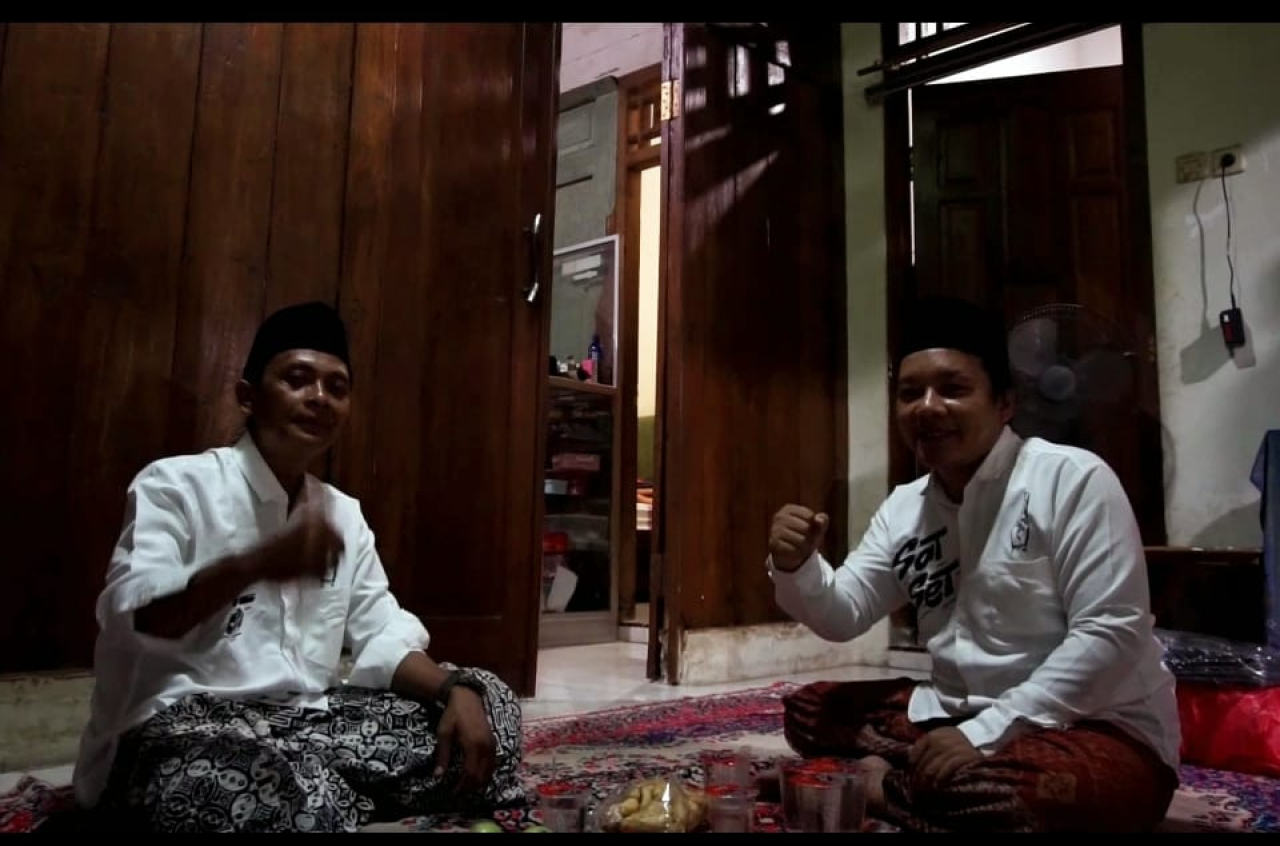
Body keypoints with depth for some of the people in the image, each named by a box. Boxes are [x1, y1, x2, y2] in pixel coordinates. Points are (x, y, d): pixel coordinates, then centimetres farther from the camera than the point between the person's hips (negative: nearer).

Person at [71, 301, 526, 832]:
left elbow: (383, 638, 9)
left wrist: (457, 688, -12)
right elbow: (129, 615, -21)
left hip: (310, 720, 8)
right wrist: (257, 564, -41)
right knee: (306, 803, -40)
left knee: (489, 705, -3)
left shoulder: (343, 513, 15)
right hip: (181, 727, -7)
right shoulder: (174, 483, -3)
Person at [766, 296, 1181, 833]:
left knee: (977, 791, -37)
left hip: (1100, 730, -6)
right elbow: (843, 617, 6)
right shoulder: (903, 509, 5)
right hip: (958, 715, 7)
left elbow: (1111, 632, -20)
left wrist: (985, 733, -25)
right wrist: (796, 567, -18)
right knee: (808, 711, 4)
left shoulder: (1073, 479, -15)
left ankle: (878, 782, -9)